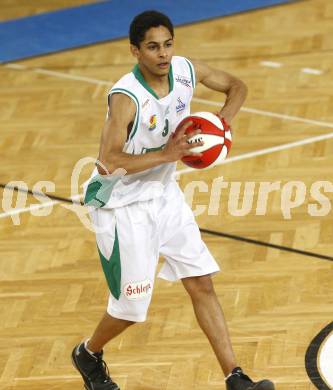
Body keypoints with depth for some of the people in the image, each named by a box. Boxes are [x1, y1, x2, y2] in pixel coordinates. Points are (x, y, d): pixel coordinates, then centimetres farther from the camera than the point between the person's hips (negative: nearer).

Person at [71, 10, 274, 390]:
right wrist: (166, 154, -33)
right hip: (122, 205, -6)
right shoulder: (125, 97, -28)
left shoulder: (186, 70, -9)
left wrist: (221, 120, -11)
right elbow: (107, 163, -33)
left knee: (202, 284, 3)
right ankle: (88, 354, 32)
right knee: (132, 307, 1)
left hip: (164, 195, 6)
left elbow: (236, 86, 8)